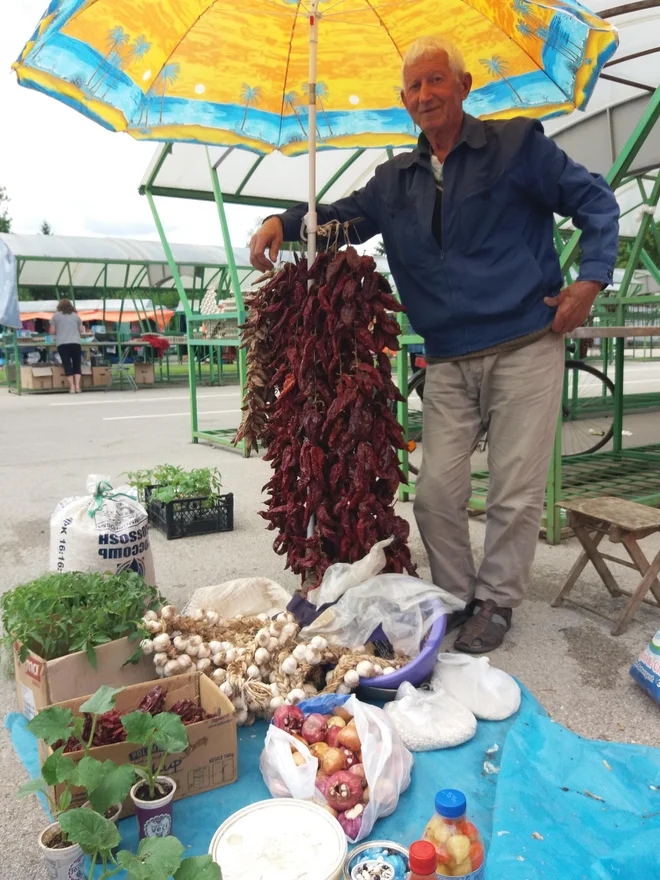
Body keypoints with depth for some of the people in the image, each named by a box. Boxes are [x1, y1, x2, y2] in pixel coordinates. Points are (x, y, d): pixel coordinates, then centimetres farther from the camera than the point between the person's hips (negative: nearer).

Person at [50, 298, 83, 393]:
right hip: (75, 343, 1)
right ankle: (77, 386, -3)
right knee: (77, 365, 7)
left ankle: (72, 387, -4)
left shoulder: (56, 315, 7)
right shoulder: (75, 315, 11)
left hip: (62, 344, -1)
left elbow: (52, 331, 5)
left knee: (67, 365, 1)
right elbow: (81, 330, 13)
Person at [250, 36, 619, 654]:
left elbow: (595, 202, 6)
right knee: (436, 491, 0)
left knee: (515, 490, 1)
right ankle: (456, 595, 21)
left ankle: (496, 601, 20)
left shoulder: (517, 145, 3)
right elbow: (341, 216, 19)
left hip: (524, 348, -3)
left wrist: (591, 279, -6)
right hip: (449, 364, 4)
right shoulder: (396, 180, 14)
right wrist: (284, 222, 0)